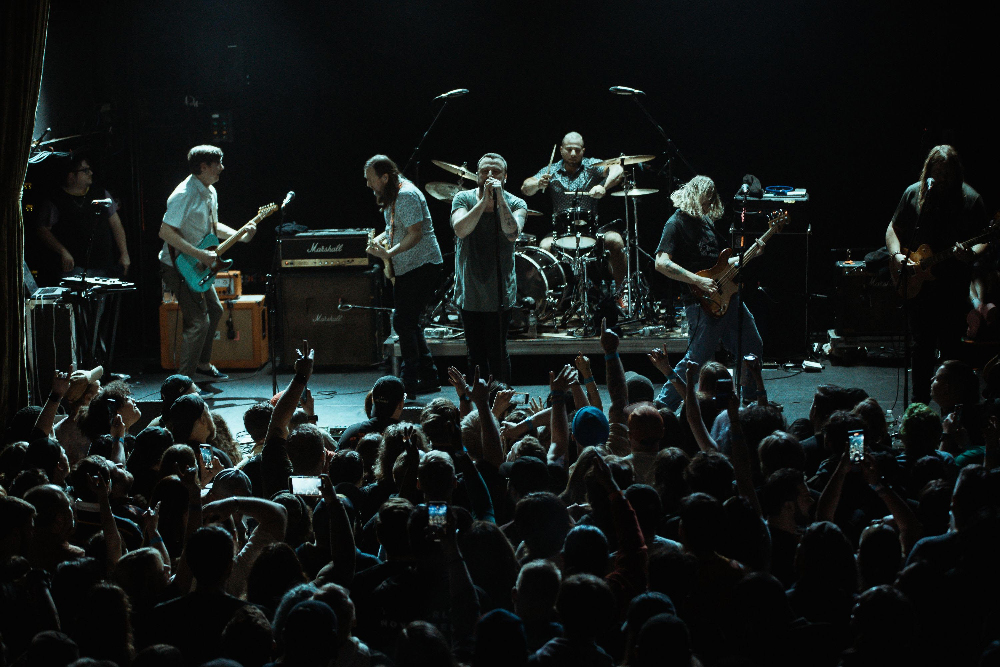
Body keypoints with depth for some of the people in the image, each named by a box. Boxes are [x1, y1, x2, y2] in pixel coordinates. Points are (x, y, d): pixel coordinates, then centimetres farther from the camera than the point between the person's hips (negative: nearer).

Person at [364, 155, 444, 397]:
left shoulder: (407, 195, -19)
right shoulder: (390, 197, 12)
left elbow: (415, 234, -24)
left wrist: (389, 253, -29)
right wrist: (379, 240, 5)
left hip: (422, 266, -11)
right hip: (405, 268, 11)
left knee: (402, 322, -12)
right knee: (408, 323, 12)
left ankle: (410, 382, -7)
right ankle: (428, 377, 19)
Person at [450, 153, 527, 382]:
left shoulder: (516, 204, -1)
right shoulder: (463, 199, 0)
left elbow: (512, 233, -20)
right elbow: (460, 230, -18)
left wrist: (499, 199, -23)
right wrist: (484, 200, -22)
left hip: (499, 292, -1)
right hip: (470, 290, 1)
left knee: (497, 354, -4)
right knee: (476, 354, 8)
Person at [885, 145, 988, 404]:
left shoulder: (971, 200, -3)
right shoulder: (913, 194, 3)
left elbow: (983, 240, 0)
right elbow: (893, 229, 11)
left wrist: (971, 253, -22)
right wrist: (897, 255, -7)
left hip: (954, 286, -2)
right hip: (918, 284, 2)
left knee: (951, 347, 0)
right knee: (923, 345, 7)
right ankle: (919, 403, 19)